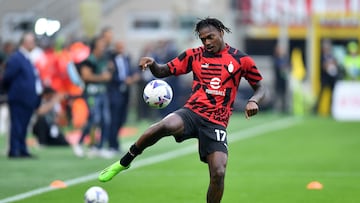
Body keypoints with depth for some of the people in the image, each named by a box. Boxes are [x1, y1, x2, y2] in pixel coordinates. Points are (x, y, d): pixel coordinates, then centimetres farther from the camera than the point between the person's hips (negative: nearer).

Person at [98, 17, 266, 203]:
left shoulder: (241, 60, 5)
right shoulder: (194, 55, 9)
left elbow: (260, 87, 12)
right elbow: (163, 72, 10)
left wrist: (254, 100, -11)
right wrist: (152, 64, -13)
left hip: (216, 123, 0)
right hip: (192, 112, 0)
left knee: (218, 173, -17)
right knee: (165, 126, -33)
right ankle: (124, 162, -14)